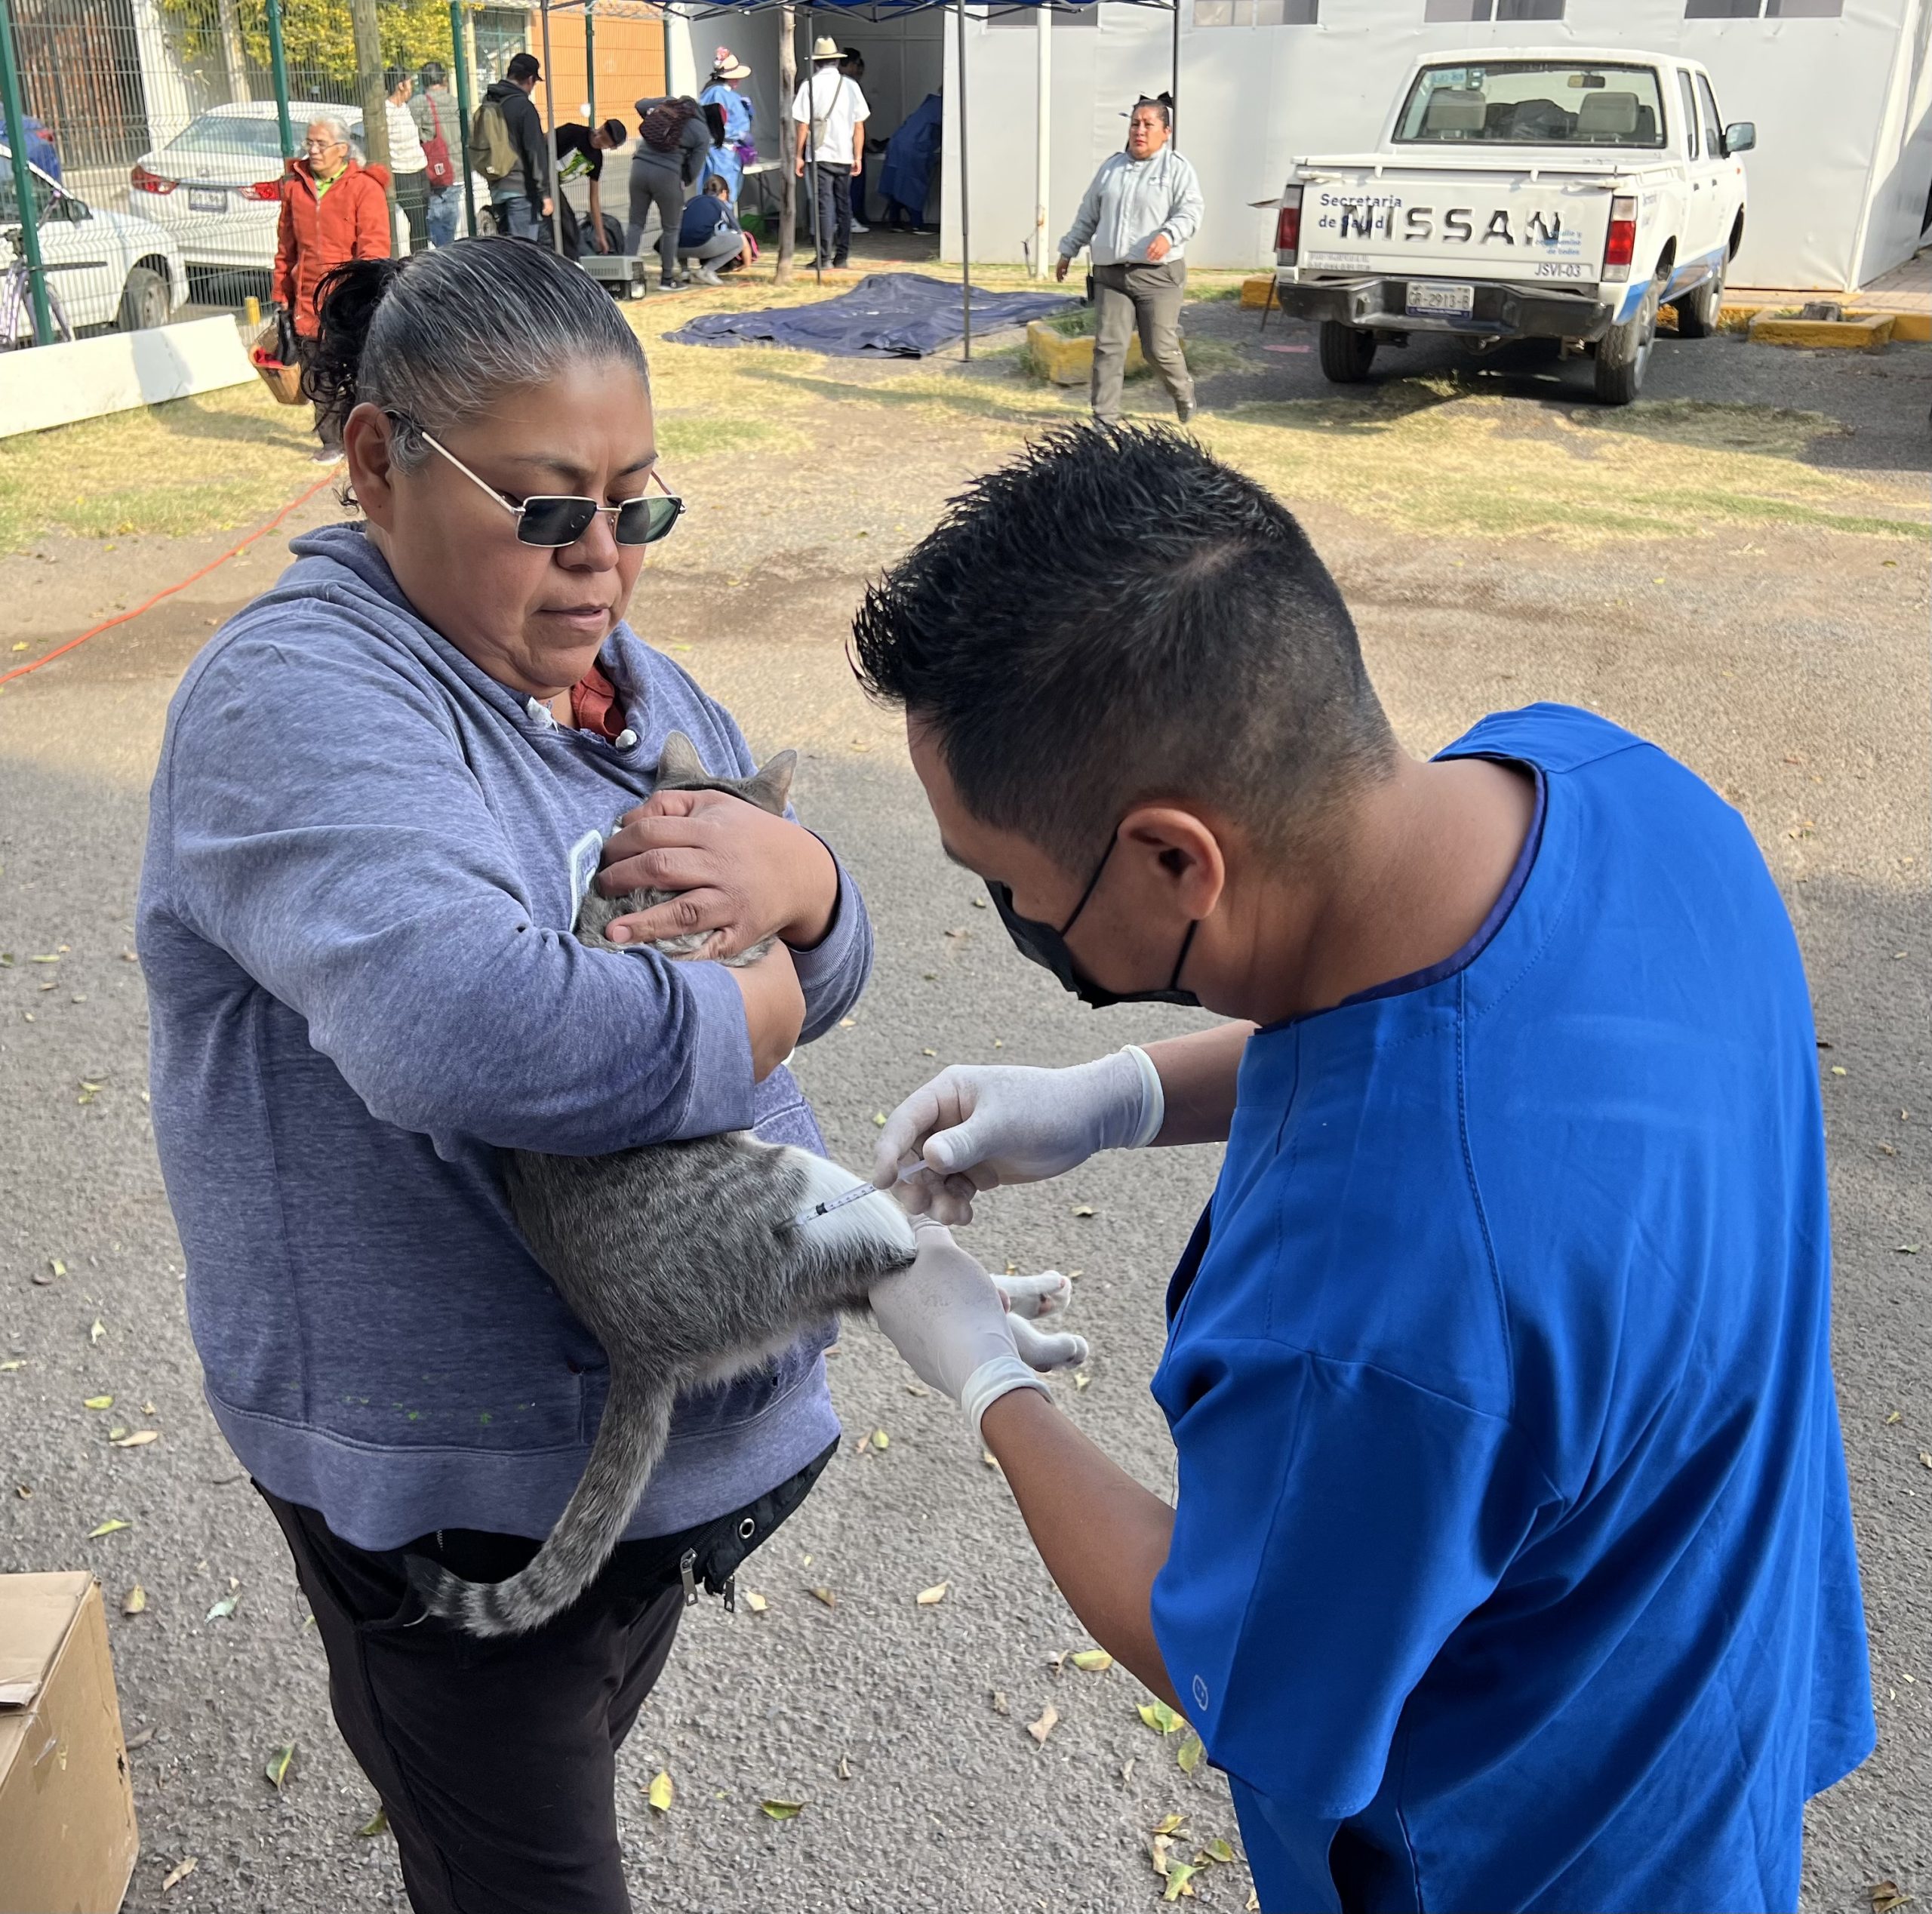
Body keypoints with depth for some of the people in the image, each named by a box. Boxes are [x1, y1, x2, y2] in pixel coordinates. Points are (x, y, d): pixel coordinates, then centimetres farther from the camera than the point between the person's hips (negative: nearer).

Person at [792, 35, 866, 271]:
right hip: (845, 155, 3)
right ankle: (842, 255, 14)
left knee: (824, 205, -2)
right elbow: (859, 126, 3)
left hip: (821, 154, -3)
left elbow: (803, 125, -6)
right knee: (844, 204, 12)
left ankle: (825, 255, -8)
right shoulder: (850, 85, 3)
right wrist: (858, 157, 9)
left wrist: (798, 155, 1)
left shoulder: (810, 86, -5)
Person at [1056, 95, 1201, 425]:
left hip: (1158, 274, -4)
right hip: (1110, 274, 4)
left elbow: (1190, 211, -10)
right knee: (1108, 346, -4)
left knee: (1160, 348, -4)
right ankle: (1105, 417, 0)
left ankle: (1183, 392, 27)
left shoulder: (1177, 168, 1)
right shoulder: (1111, 167, 16)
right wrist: (1068, 251, 25)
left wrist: (1168, 235, -29)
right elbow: (1087, 215, 25)